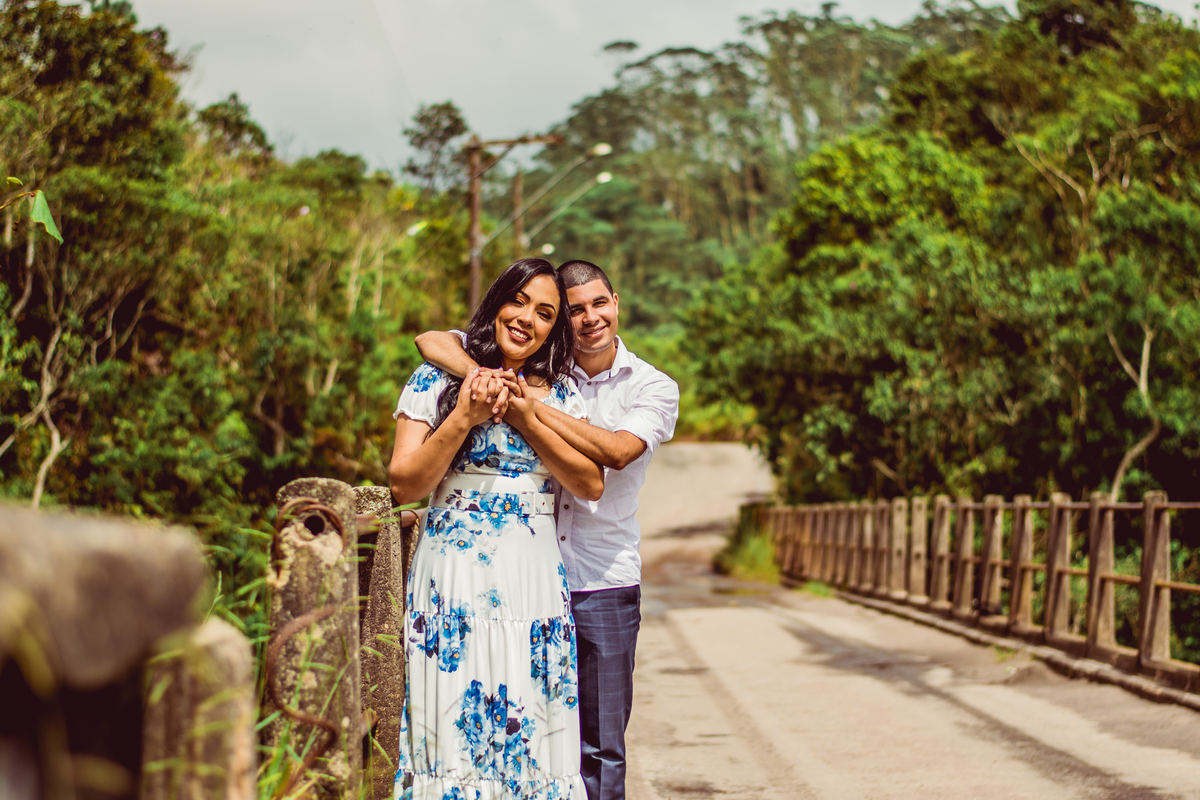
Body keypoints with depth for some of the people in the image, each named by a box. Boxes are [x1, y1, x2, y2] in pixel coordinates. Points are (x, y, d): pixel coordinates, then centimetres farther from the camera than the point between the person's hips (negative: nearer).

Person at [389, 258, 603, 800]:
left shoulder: (558, 393, 12)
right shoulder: (439, 378, 4)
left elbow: (591, 485, 0)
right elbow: (403, 485, -3)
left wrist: (525, 418, -8)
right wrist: (465, 418, -13)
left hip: (537, 579, 3)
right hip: (456, 575, -2)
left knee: (532, 732, 1)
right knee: (455, 727, -5)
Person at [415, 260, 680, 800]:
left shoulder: (654, 389, 2)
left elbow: (617, 451, -18)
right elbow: (432, 341, -2)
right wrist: (481, 375, -22)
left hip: (604, 584, -1)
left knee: (601, 747, 4)